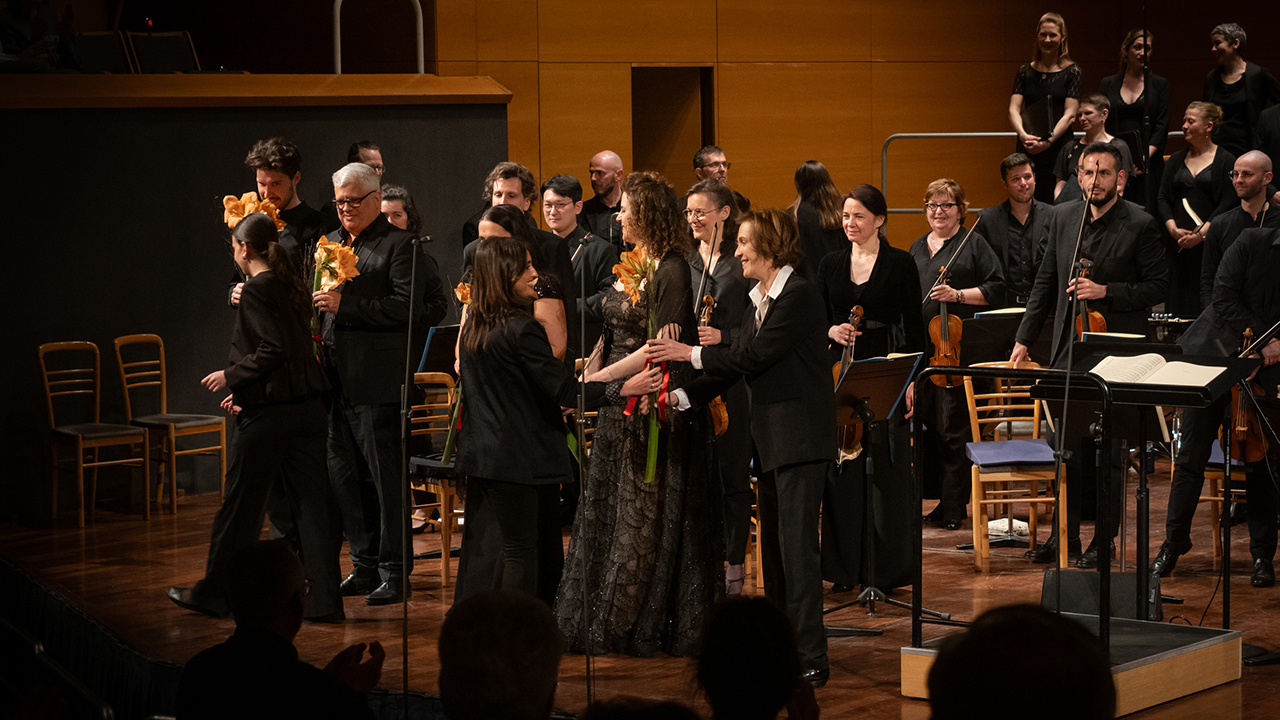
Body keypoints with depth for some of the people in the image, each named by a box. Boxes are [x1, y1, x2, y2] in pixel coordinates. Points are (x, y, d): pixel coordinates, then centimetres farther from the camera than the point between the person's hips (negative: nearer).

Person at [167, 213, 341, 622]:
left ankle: (214, 592, 17)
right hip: (306, 408, 7)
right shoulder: (291, 287, 12)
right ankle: (323, 600, 4)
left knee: (241, 503, 5)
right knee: (310, 502, 5)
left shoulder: (256, 289, -12)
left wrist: (231, 376, -9)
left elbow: (273, 351, -21)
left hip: (268, 415, -7)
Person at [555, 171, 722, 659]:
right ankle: (605, 624, 19)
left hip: (656, 409, -9)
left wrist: (598, 377, -17)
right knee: (606, 516, 11)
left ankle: (647, 627, 7)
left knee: (647, 519, -1)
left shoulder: (672, 271, -14)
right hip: (619, 405, 9)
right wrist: (587, 376, 4)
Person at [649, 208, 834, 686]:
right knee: (774, 546, 13)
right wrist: (680, 396, 1)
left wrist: (690, 354, -11)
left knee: (797, 545, -12)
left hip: (800, 437, -10)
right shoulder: (761, 301, 15)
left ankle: (812, 659, -12)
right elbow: (739, 364, 12)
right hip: (770, 438, 10)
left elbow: (755, 356, -18)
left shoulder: (799, 295, -13)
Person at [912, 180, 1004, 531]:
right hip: (920, 348, 6)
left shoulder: (974, 244, 1)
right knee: (925, 425, 6)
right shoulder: (917, 248, 20)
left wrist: (958, 294, -15)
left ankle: (953, 507, -1)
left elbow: (996, 290, -4)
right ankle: (931, 497, 16)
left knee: (953, 427, -7)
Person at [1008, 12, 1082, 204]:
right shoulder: (1025, 71, 11)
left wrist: (1048, 141, -17)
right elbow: (1014, 109, 2)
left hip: (1059, 144, -2)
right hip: (1028, 148, 3)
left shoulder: (1071, 71, 3)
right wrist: (1023, 134, -17)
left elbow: (1069, 114, -4)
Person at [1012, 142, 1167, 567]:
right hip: (1069, 349, 5)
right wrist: (1025, 339, 12)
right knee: (1068, 448, 9)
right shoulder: (1063, 218, 9)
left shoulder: (1140, 226, -6)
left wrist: (1106, 291, -17)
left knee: (1108, 451, 1)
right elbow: (1045, 284, 15)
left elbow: (1157, 286, -6)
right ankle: (1065, 535, 18)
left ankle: (1104, 540, 11)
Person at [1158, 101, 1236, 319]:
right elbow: (1162, 198, 10)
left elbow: (1228, 202, -7)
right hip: (1178, 243, 4)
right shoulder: (1177, 160, 16)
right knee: (1177, 305, -1)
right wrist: (1172, 228, -7)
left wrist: (1202, 233, -16)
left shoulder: (1226, 160, 1)